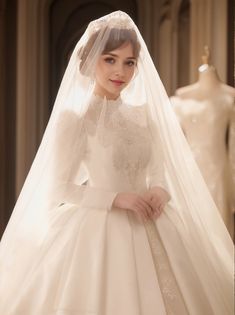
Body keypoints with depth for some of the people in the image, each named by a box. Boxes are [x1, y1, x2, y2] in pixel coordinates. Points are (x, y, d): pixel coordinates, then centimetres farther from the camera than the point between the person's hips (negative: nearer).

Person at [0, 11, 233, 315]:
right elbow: (61, 189, -8)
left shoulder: (143, 115, 8)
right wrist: (117, 198, -18)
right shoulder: (73, 117, -7)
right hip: (99, 230, -5)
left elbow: (159, 171, 13)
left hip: (150, 229, 5)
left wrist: (160, 191, -10)